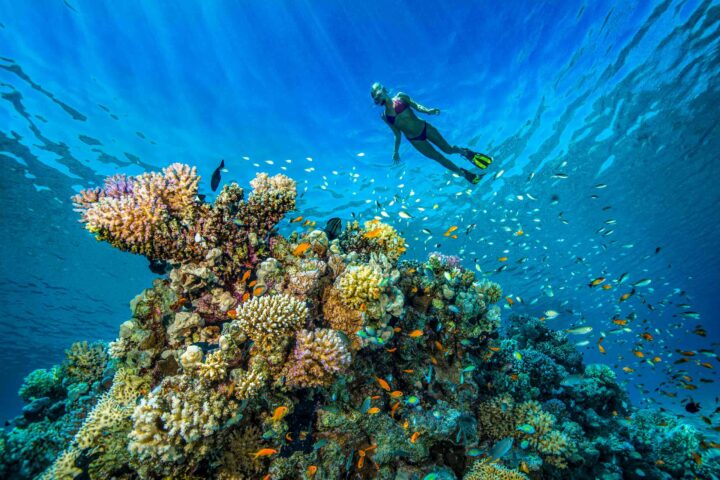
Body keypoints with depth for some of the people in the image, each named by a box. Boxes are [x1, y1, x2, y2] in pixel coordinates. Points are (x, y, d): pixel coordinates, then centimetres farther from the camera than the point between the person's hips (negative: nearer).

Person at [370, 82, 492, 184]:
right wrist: (396, 151, 4)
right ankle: (464, 174, 22)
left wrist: (428, 111, -26)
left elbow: (417, 106, -6)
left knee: (448, 149, 3)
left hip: (424, 128, -1)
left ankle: (466, 152, 35)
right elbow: (397, 134, 6)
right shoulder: (384, 116, 1)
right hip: (414, 140, 1)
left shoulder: (400, 97, -2)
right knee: (439, 158, 6)